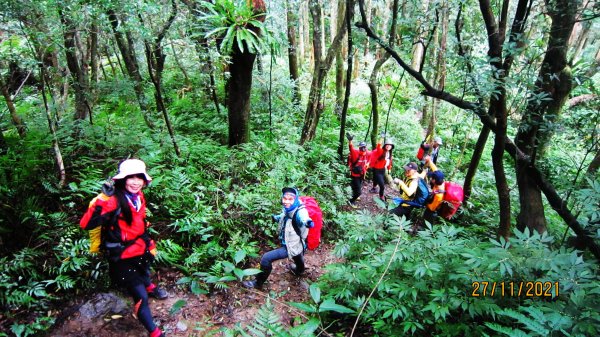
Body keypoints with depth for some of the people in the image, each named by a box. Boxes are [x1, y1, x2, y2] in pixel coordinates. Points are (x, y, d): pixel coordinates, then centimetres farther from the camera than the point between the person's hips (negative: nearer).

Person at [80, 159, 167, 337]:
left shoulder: (138, 196, -4)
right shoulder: (114, 200, -27)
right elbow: (86, 224, -35)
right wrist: (102, 200, -46)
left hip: (140, 250, 7)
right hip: (122, 258, -7)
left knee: (144, 272, 35)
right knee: (141, 297, -3)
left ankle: (149, 287, 68)